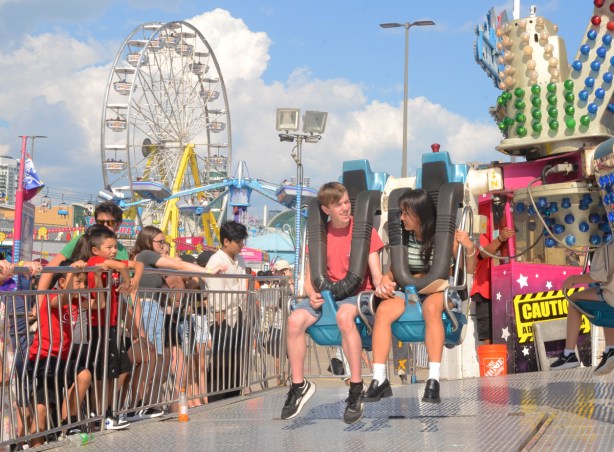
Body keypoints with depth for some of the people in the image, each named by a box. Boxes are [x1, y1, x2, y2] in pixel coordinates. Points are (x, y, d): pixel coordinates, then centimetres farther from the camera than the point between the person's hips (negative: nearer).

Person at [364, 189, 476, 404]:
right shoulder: (403, 237, 7)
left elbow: (469, 270, 1)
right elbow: (394, 271, 14)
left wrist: (470, 248, -18)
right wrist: (385, 280, -9)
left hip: (437, 291, -3)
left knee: (431, 308, -40)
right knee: (383, 310, -30)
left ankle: (434, 380, -43)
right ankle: (379, 380, -31)